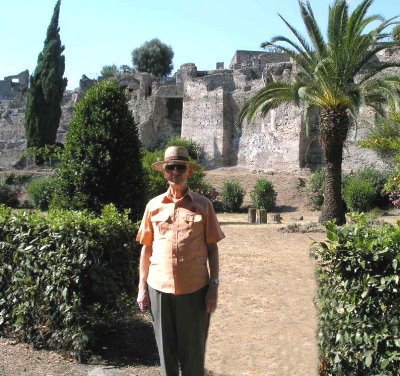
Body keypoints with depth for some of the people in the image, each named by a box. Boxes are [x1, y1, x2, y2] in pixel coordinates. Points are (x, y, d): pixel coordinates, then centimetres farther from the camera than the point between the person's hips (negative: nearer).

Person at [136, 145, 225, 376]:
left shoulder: (203, 205, -1)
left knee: (193, 350, 8)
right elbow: (146, 248, 9)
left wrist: (214, 286, -4)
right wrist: (142, 287, 7)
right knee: (166, 349, 14)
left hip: (195, 289, -2)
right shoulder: (154, 205, 4)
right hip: (160, 288, 2)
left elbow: (212, 247, 2)